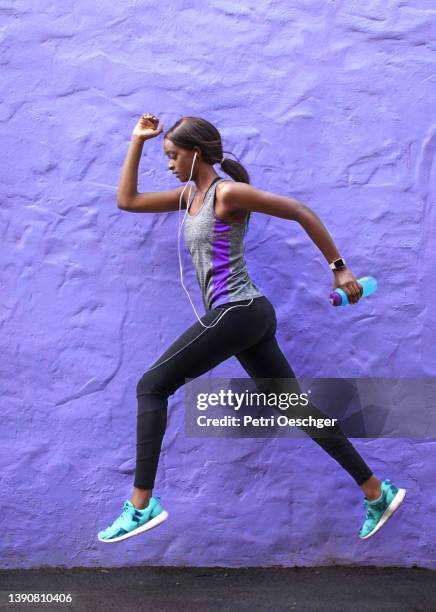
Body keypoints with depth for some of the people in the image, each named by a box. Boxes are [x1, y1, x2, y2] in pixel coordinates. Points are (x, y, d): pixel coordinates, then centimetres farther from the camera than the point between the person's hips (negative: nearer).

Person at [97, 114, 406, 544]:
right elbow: (127, 200, 23)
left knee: (151, 387, -4)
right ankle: (377, 492, 16)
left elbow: (302, 213, -7)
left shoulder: (227, 192, -8)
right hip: (248, 317, 9)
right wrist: (137, 140, 20)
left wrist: (339, 268, -7)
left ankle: (142, 504, -2)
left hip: (236, 313, -9)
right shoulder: (192, 195, 18)